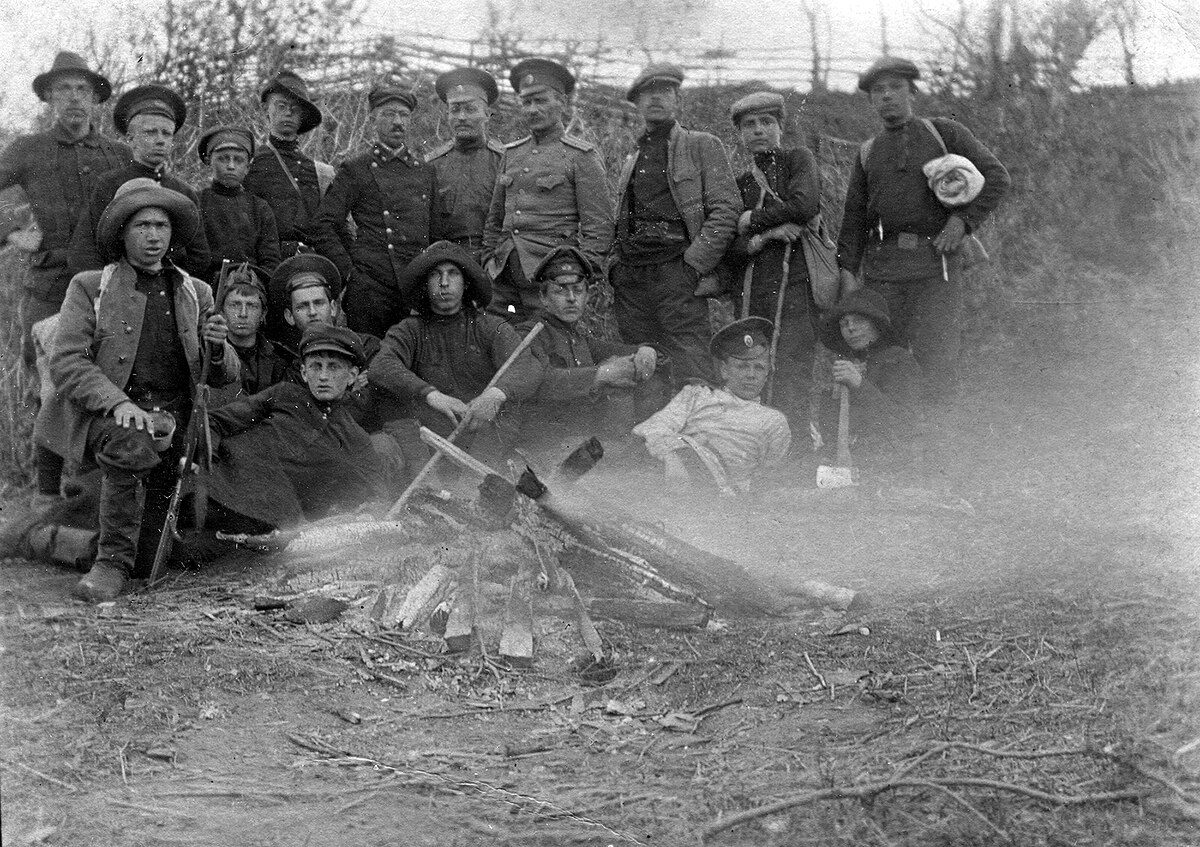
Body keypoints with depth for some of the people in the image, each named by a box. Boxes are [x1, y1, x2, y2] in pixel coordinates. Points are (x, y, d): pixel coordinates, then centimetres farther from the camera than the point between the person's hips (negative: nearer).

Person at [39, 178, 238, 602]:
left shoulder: (196, 293, 20)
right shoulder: (89, 287, 9)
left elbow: (225, 377, 18)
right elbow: (66, 361, -3)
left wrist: (218, 349, -8)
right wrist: (117, 403, -20)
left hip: (169, 412, 3)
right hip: (101, 411, -2)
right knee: (132, 443, -39)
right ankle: (115, 558, -23)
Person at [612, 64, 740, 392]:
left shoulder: (702, 146, 6)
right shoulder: (634, 157, 23)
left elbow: (727, 208, -3)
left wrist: (694, 263, -12)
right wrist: (615, 267, 9)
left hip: (677, 273, -5)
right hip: (630, 277, 5)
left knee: (691, 376, -13)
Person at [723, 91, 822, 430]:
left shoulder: (799, 159, 10)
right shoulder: (740, 183, 20)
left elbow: (805, 206, -10)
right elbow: (728, 251, 11)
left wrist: (752, 221, 2)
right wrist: (762, 238, -8)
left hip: (794, 287, -4)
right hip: (748, 297, 4)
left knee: (791, 383, -12)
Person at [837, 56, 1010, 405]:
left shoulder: (944, 133, 11)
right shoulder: (868, 153, 20)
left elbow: (997, 177, 7)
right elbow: (854, 218, 17)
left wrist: (963, 220, -5)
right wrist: (847, 270, 4)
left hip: (936, 262, -3)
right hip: (882, 268, 3)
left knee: (937, 363, -11)